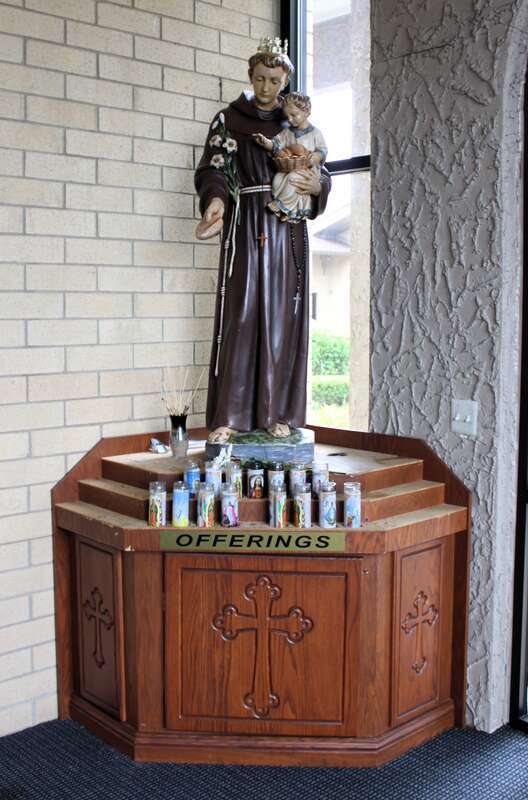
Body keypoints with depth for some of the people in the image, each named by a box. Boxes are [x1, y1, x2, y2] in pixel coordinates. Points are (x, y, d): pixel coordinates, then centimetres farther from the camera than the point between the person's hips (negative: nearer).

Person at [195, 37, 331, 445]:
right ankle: (229, 415, -8)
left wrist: (318, 185, -7)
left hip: (288, 228, 3)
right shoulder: (229, 119, 8)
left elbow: (321, 170, 18)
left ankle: (277, 412, 5)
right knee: (240, 313, -9)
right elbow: (213, 168, -2)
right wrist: (216, 199, -23)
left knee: (282, 316, 0)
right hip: (245, 224, -2)